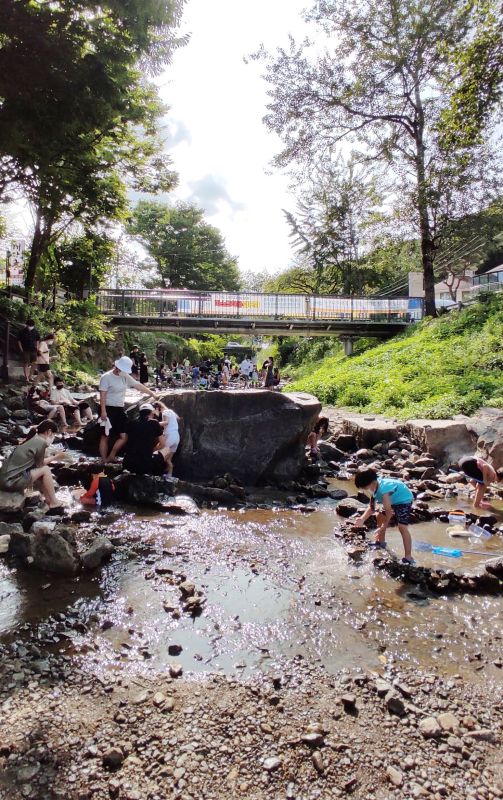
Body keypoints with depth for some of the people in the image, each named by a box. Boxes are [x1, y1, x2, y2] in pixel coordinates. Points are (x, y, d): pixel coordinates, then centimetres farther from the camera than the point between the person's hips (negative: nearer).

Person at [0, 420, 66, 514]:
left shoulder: (33, 439, 14)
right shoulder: (41, 442, -12)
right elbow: (39, 465, -1)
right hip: (11, 481, -9)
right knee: (45, 470, -1)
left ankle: (49, 501, 19)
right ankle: (54, 505, 6)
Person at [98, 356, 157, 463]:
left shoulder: (125, 377, 8)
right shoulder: (106, 377, -12)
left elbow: (138, 385, 14)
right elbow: (103, 395, -16)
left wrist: (151, 393, 16)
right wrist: (103, 411, -21)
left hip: (120, 410, 7)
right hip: (108, 409, -7)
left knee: (124, 436, 3)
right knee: (105, 436, 1)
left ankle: (111, 457, 18)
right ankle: (104, 461, 8)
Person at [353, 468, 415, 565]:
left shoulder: (383, 490, -37)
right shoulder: (374, 488, -11)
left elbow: (389, 512, -33)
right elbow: (371, 508, -4)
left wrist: (382, 528, -26)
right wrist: (362, 519, -18)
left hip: (404, 499, -9)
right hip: (393, 499, 9)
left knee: (402, 526, -20)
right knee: (380, 517, 17)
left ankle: (408, 558, -18)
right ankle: (381, 542, 36)